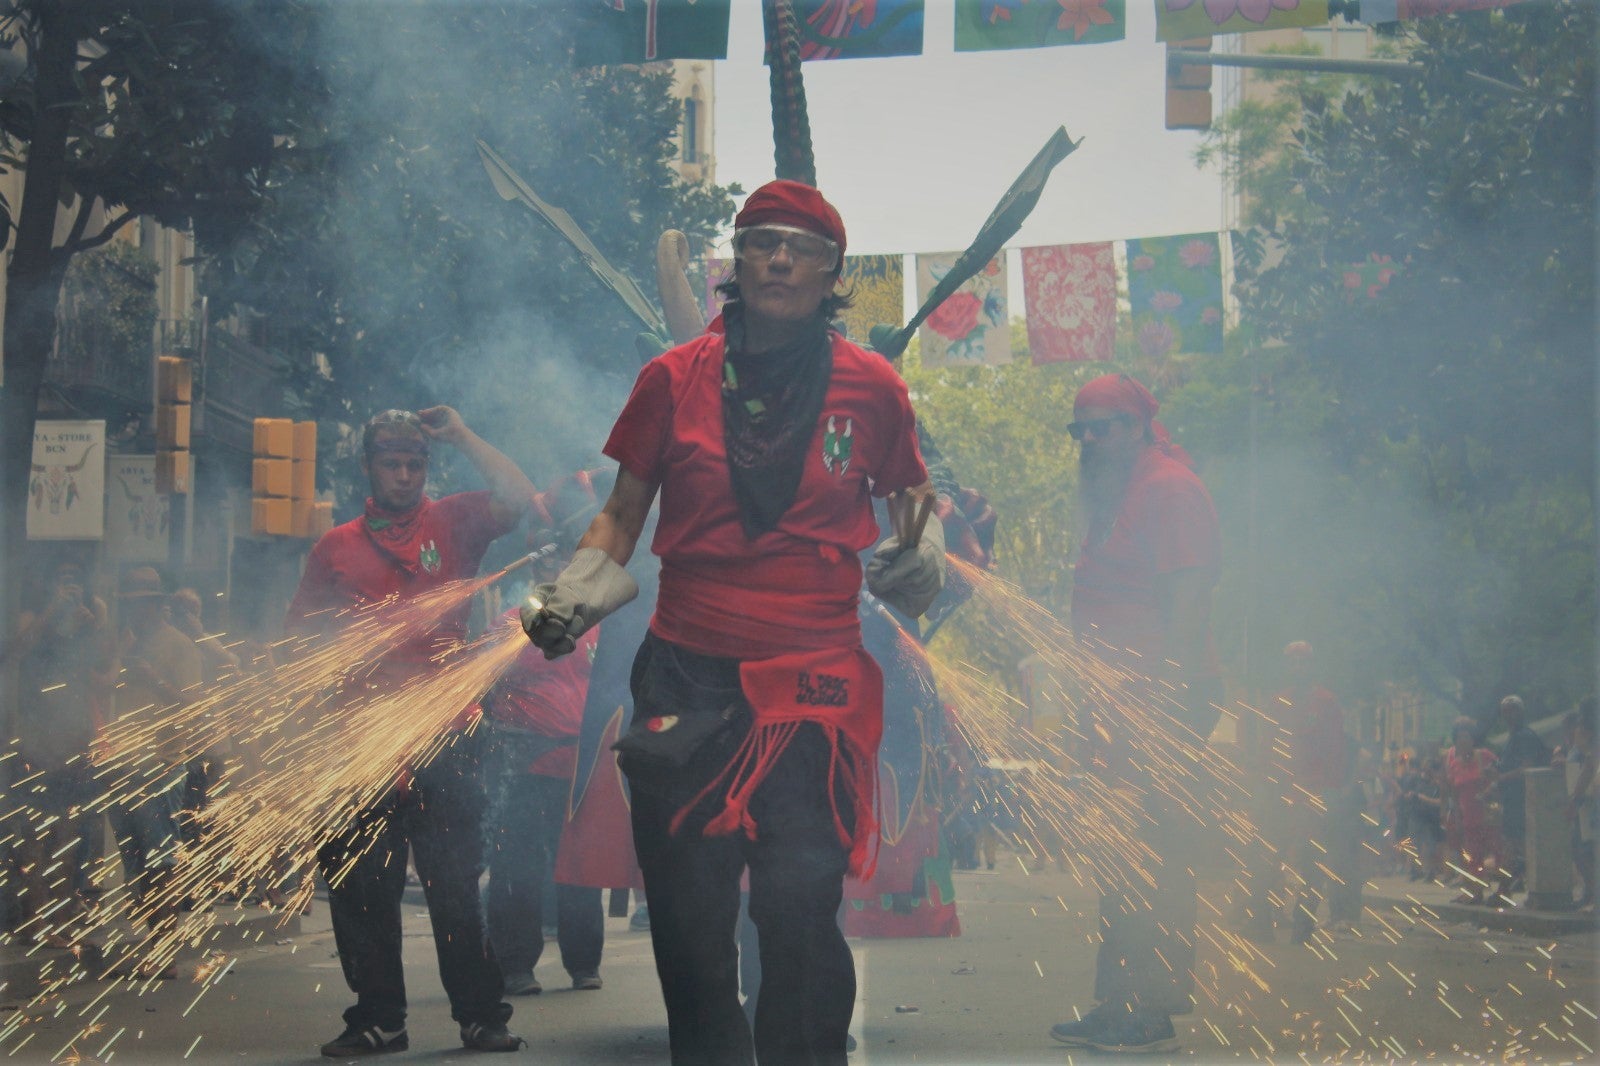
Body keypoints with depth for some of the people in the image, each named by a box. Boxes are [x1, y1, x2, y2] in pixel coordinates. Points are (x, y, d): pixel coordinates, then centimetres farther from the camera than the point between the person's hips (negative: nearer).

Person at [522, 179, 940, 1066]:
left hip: (814, 679, -1)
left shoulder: (869, 387, 5)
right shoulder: (673, 379, 6)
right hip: (685, 675, 2)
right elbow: (623, 513, 14)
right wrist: (575, 594, -2)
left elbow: (910, 498, 19)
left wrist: (920, 557, -3)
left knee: (798, 907, -12)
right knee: (685, 910, 2)